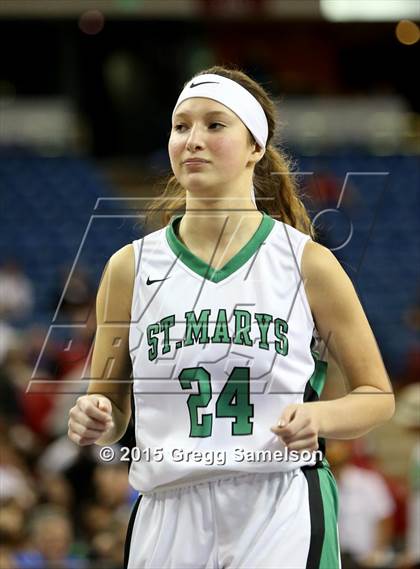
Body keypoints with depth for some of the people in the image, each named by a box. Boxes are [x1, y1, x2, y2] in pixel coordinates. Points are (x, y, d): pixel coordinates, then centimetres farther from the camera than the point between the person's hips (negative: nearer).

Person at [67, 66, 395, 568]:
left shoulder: (308, 263, 0)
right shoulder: (130, 267, 6)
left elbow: (378, 396, 8)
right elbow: (110, 407, 14)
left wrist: (320, 417, -12)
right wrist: (95, 423, -9)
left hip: (281, 516, -2)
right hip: (167, 521, 2)